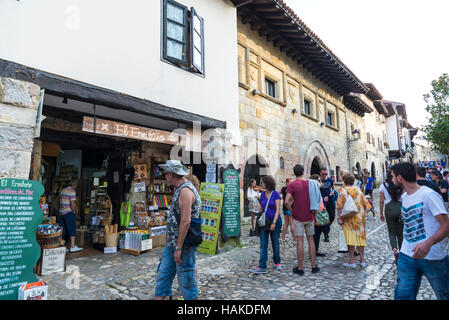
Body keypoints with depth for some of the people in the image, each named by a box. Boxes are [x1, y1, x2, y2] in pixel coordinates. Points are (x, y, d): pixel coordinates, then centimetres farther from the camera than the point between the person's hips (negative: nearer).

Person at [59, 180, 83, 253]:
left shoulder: (63, 190, 16)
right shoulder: (72, 191, -10)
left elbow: (62, 202, 18)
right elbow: (72, 203, -16)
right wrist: (74, 212, -4)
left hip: (61, 212, 8)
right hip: (69, 212, -8)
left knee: (63, 230, 11)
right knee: (72, 229, -3)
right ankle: (72, 247, -4)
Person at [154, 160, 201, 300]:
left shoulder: (185, 190, -20)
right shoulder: (180, 190, 13)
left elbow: (186, 221, -26)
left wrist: (178, 248, -23)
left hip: (183, 245, -10)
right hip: (172, 243, 10)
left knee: (186, 279, 5)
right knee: (163, 275, 16)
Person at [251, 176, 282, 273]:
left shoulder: (276, 194, -9)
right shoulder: (262, 194, 6)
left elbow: (278, 209, -11)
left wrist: (274, 223, -17)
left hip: (275, 221, -4)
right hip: (264, 221, 4)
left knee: (275, 243, 11)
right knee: (263, 244, -1)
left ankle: (277, 263, 30)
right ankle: (262, 267, 0)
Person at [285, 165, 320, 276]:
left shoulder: (292, 184, -10)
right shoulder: (310, 183, 3)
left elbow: (287, 201, -21)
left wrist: (292, 211, -4)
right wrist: (314, 215, 13)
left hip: (298, 218, -4)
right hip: (309, 217, 4)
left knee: (300, 242, 2)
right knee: (311, 240, 14)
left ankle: (300, 268, 10)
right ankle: (314, 266, 20)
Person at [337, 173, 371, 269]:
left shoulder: (343, 190, -6)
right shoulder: (358, 190, 8)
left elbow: (340, 205, -15)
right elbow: (366, 204, 9)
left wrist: (339, 218, -11)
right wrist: (364, 215, 18)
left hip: (349, 219, -4)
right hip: (360, 218, 4)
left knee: (350, 239, 0)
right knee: (360, 238, 13)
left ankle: (352, 262, 4)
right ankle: (362, 260, 20)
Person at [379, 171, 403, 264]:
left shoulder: (383, 186, -1)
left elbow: (382, 201, 1)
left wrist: (381, 214, 8)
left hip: (389, 209, -1)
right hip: (400, 208, 1)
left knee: (392, 233, 9)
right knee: (400, 233, 14)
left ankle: (395, 250, -15)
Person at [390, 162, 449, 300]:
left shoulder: (428, 195, -14)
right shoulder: (404, 197, 10)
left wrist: (428, 243, -33)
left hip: (432, 257, -6)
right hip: (407, 256, 6)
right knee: (402, 295, 5)